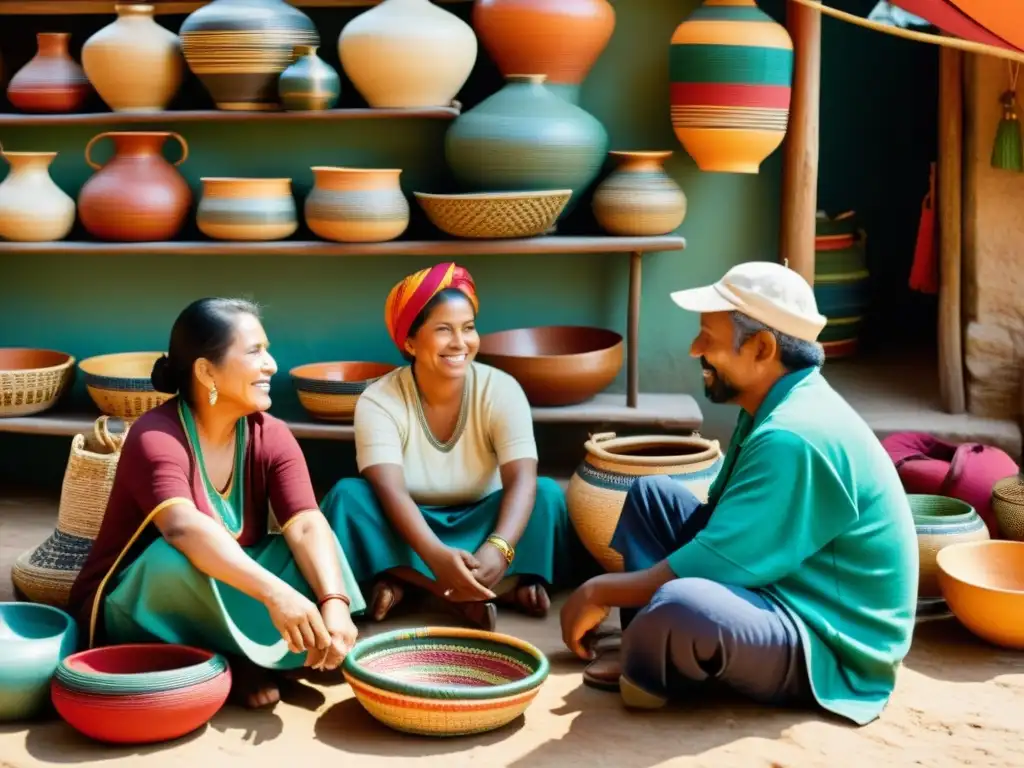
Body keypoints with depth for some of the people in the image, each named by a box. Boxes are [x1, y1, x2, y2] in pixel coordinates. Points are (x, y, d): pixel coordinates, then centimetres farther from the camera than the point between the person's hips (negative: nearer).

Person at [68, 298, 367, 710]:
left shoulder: (272, 436, -7)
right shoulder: (155, 436, -24)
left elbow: (307, 527, -20)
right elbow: (184, 529, -42)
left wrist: (334, 605, -39)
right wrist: (274, 593, -54)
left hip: (224, 596, 5)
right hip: (131, 614, -4)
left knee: (313, 551, -18)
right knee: (179, 559, -37)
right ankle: (238, 662, -15)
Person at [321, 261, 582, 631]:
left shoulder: (501, 390, -14)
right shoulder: (378, 401, -17)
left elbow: (523, 481, -26)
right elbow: (391, 492, -30)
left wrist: (498, 548, -47)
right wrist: (437, 556, -49)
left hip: (480, 527, 1)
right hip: (409, 531, 0)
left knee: (547, 495, -26)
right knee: (347, 495, -28)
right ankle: (459, 593, -36)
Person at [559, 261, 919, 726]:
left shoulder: (793, 439, -25)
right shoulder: (775, 409, 7)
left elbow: (711, 565, -25)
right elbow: (722, 525, 16)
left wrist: (600, 592, -13)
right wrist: (609, 590, 7)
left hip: (827, 650, -10)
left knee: (678, 609, -39)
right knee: (650, 495, 12)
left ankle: (649, 668, -5)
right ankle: (645, 644, -1)